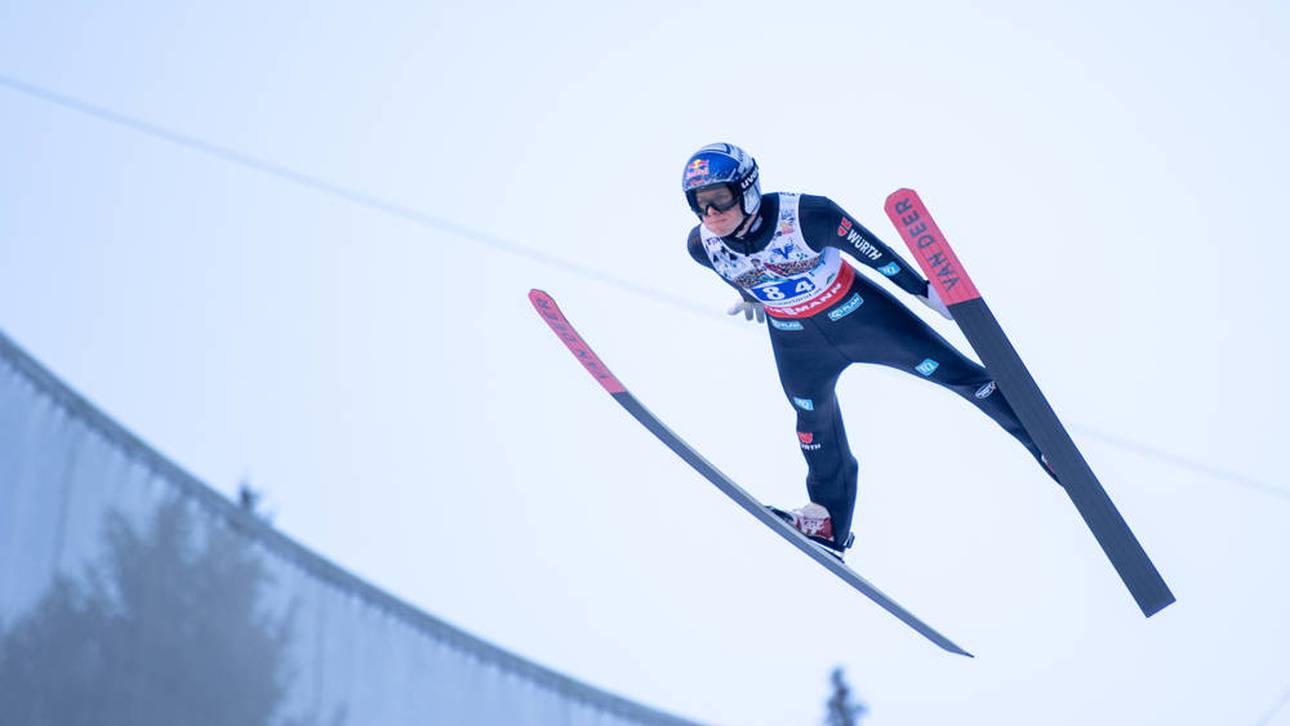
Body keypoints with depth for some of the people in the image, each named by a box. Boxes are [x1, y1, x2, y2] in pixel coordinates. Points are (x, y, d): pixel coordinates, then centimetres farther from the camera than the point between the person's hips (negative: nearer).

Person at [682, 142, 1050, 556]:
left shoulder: (805, 216, -34)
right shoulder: (702, 245, -22)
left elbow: (869, 249, -19)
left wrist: (922, 289, -9)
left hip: (858, 314, -3)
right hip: (797, 343, 4)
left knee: (953, 372, 2)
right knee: (816, 427, 20)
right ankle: (830, 523, 40)